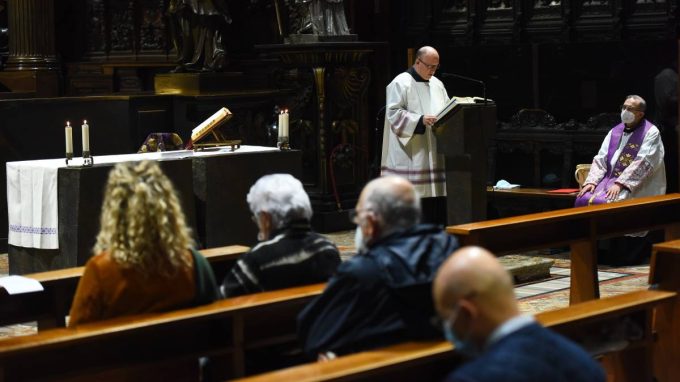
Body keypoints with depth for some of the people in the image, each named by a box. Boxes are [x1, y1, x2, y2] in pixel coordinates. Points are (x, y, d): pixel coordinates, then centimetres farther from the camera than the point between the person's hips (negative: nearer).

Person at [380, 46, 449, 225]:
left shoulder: (437, 84, 17)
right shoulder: (401, 83, -5)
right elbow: (393, 113, -12)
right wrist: (420, 120, -22)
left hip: (433, 152, 7)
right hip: (410, 154, -7)